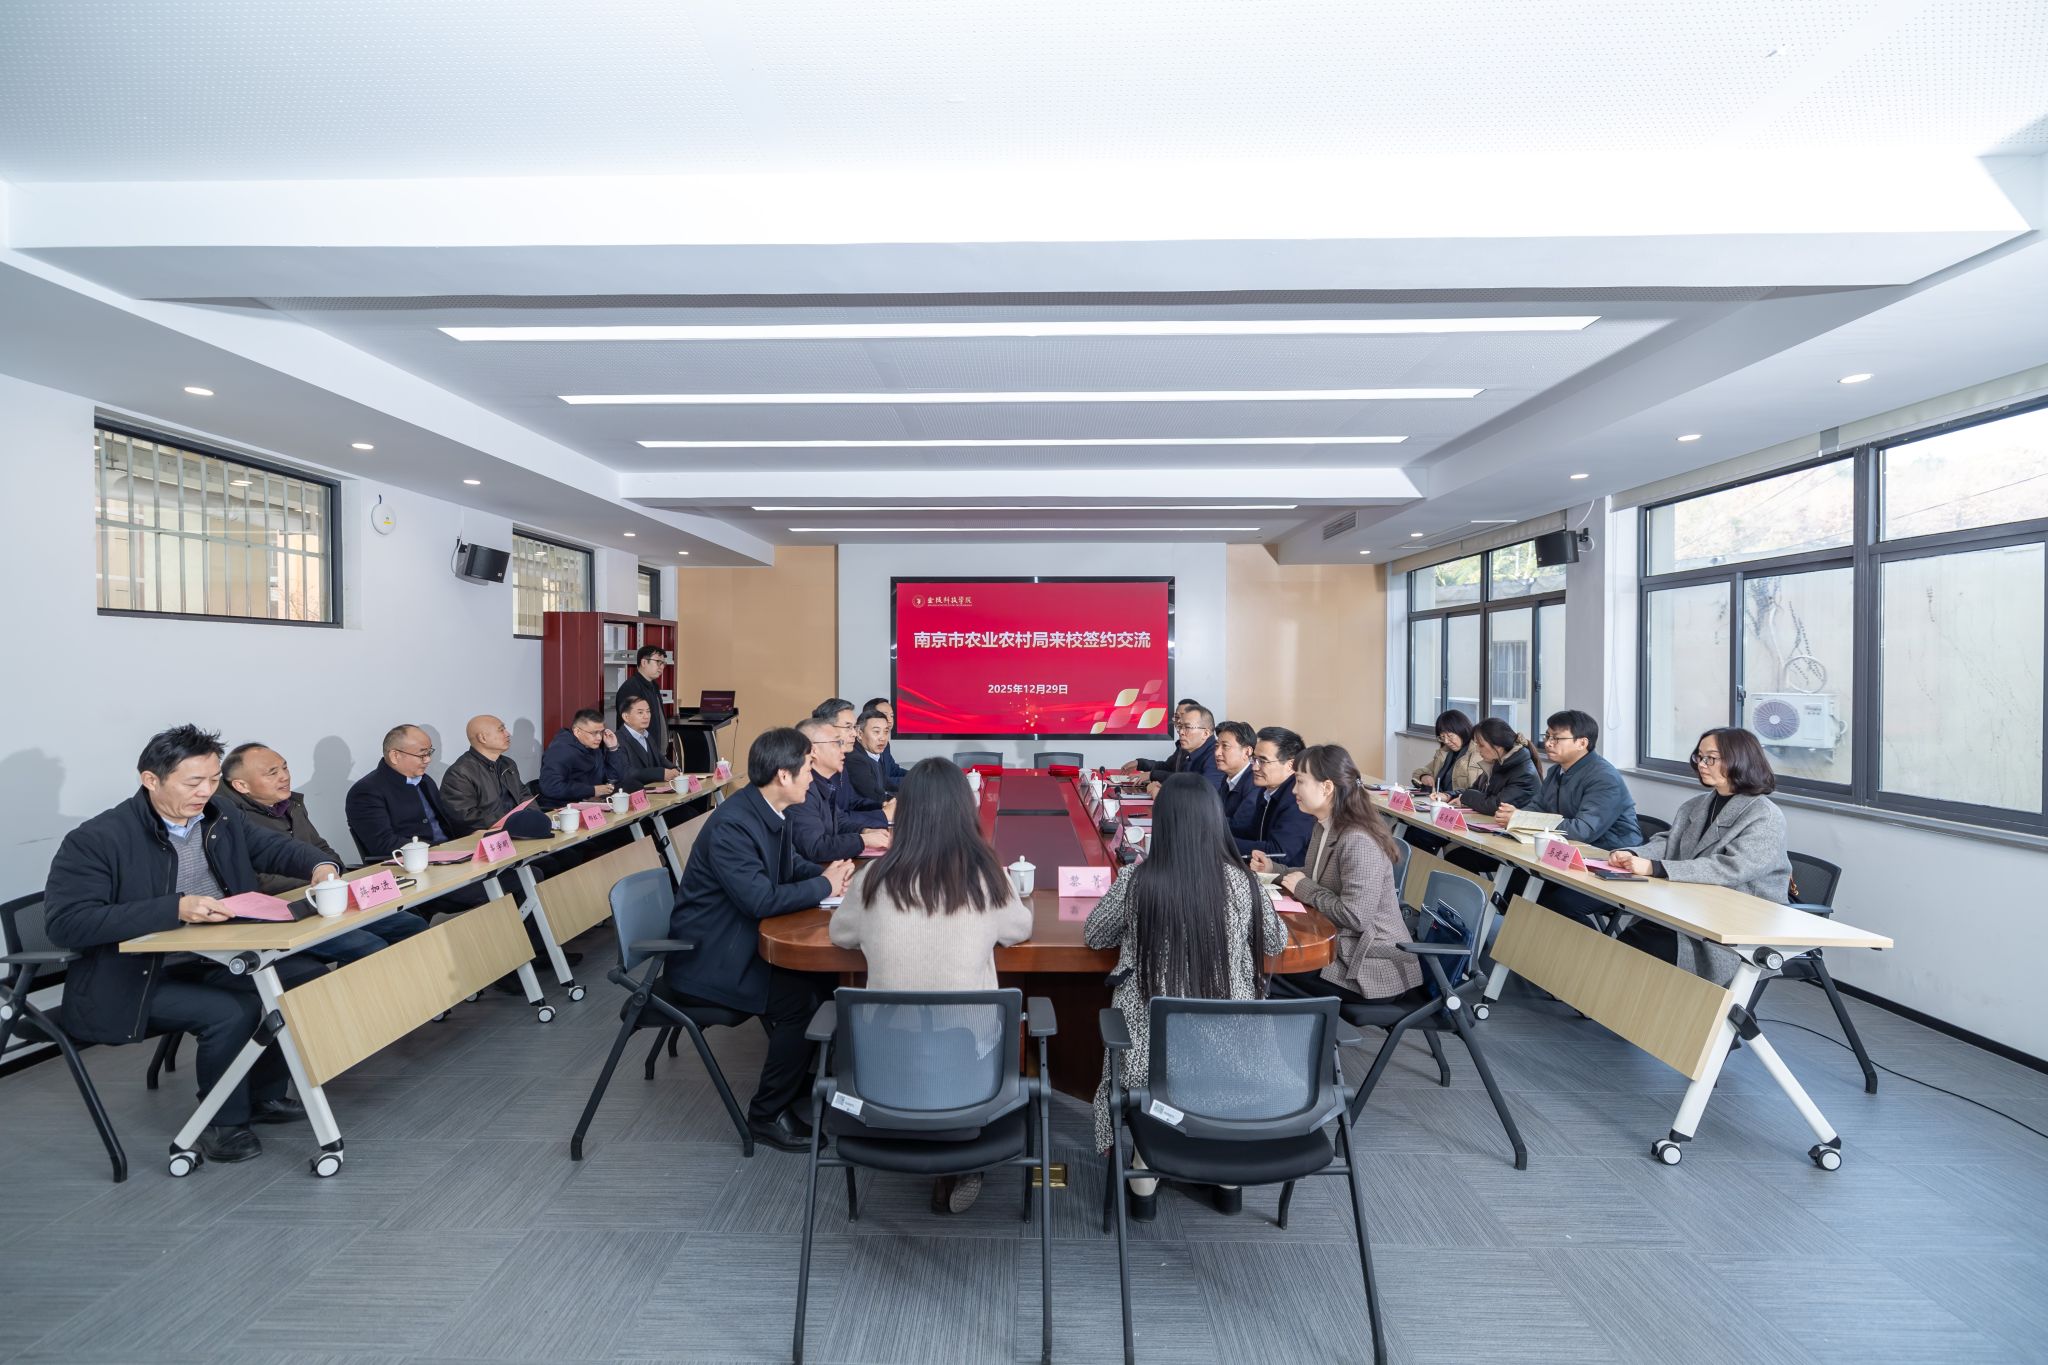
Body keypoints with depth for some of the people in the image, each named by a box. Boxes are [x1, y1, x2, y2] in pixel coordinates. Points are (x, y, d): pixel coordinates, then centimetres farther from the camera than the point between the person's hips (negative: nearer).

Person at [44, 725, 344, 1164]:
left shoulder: (218, 813, 2)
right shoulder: (96, 840, -18)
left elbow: (272, 847, 11)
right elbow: (64, 923, -23)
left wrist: (321, 865, -12)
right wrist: (176, 909, -34)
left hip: (212, 960, 7)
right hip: (133, 980, -7)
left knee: (302, 982, -7)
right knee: (231, 1012, -28)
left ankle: (263, 1095, 14)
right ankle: (224, 1124, -2)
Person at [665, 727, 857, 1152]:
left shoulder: (771, 810, 0)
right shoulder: (731, 823, -27)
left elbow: (789, 864, 14)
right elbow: (760, 898, -32)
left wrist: (828, 873, -7)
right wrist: (824, 885, -18)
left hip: (743, 941, 9)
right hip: (707, 957, -9)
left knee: (826, 975, -1)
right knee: (801, 1000, -20)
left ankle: (804, 1077, 19)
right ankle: (767, 1114, 0)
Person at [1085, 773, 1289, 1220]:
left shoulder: (1135, 880, -13)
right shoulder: (1243, 881, -9)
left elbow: (1093, 936, 5)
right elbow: (1276, 943, 11)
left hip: (1153, 1041, -1)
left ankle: (1143, 1188, 35)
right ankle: (1230, 1181, 41)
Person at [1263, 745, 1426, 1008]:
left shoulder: (1358, 842, -25)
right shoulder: (1325, 827, 5)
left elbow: (1354, 916, -28)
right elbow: (1318, 879, 18)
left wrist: (1304, 888, -17)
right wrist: (1274, 870, 4)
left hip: (1373, 965, -9)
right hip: (1341, 945, 9)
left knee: (1271, 979, -11)